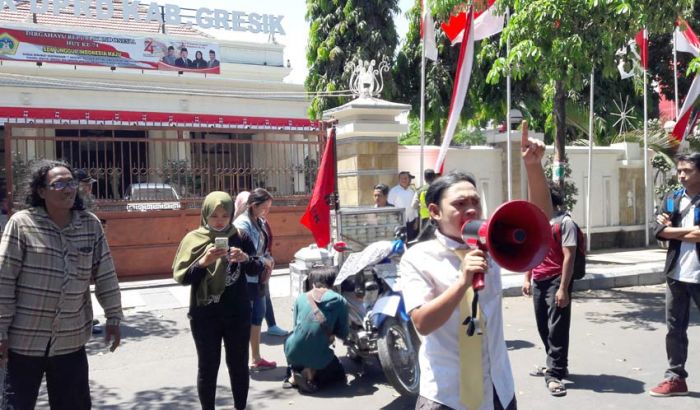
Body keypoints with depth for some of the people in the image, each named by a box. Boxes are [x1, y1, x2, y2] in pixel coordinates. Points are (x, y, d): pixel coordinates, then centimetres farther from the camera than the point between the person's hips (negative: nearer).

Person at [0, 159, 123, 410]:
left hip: (72, 341, 3)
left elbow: (105, 275, 4)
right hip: (25, 340, -3)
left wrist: (113, 318, 4)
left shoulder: (91, 225, -1)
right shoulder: (21, 223, -11)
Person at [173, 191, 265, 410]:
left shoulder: (240, 237, -1)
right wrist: (203, 262, -23)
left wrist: (246, 258, -20)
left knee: (239, 365, 12)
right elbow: (181, 277, -7)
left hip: (238, 314, 1)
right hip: (205, 316, -1)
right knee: (208, 367, 9)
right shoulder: (193, 239, -5)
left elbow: (258, 270, 0)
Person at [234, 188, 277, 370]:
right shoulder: (242, 224, -18)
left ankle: (256, 359, 30)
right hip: (245, 279, -9)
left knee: (258, 316, 16)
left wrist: (268, 258, 0)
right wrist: (263, 261, -16)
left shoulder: (259, 222, 9)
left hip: (258, 278, 9)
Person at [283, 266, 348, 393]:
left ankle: (293, 375, 13)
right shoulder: (340, 301, -2)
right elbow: (343, 334, 1)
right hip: (318, 357, -3)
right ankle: (310, 374, -1)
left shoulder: (301, 298, 5)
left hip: (293, 353, 3)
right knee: (339, 373, 28)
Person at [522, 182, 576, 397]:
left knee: (556, 329, -4)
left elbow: (568, 257, -14)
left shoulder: (564, 222, -9)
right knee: (543, 327, 15)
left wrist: (563, 288, -19)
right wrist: (527, 279, 15)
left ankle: (554, 374, 3)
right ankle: (555, 365, 31)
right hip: (538, 281, 7)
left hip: (556, 281, -7)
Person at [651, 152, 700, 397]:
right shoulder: (672, 199, 8)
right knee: (675, 329, 11)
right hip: (676, 275, 5)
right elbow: (660, 231, -2)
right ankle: (675, 378, 21)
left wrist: (675, 231, -11)